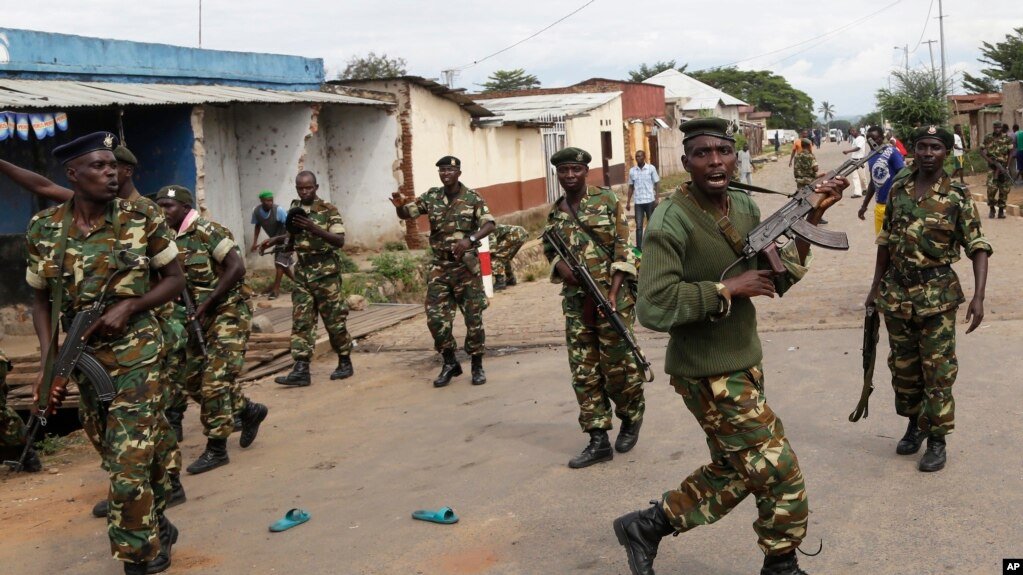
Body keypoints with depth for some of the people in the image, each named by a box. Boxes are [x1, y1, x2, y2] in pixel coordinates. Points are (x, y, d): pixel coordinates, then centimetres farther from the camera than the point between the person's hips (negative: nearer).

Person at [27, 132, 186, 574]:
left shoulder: (141, 220, -9)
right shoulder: (44, 229, -2)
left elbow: (175, 280, 0)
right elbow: (41, 300, 7)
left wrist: (128, 307, -16)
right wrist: (48, 364, -3)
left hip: (135, 355, -3)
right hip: (82, 358, 3)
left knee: (130, 466, -6)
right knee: (119, 459, 16)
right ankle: (156, 530, 37)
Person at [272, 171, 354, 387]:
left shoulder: (328, 210, -6)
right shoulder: (294, 210, 10)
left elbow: (340, 241, -16)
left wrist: (314, 228, -27)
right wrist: (279, 240, -2)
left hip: (326, 271, -5)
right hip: (302, 272, 5)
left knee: (334, 320, 3)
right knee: (301, 321, -2)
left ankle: (345, 363, 17)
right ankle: (301, 370, -5)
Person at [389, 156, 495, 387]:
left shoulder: (472, 198, -3)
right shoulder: (431, 197, 6)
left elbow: (489, 223, -12)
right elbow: (406, 214, 7)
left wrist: (470, 239, -30)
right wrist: (399, 206, -18)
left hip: (466, 265, -3)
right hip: (439, 266, 3)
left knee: (473, 317, 1)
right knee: (436, 317, 0)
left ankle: (477, 366, 14)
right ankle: (450, 363, 17)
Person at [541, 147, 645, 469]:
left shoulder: (606, 200, -2)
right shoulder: (555, 213, 11)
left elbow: (622, 248, -6)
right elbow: (550, 250, 19)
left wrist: (613, 293, -14)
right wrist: (559, 265, -5)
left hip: (612, 296, -4)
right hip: (576, 301, 4)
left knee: (618, 365, 1)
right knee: (584, 372, 3)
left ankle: (632, 418, 29)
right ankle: (598, 440, 10)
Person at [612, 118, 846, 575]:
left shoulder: (744, 206, 4)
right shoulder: (672, 220, -20)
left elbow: (779, 279, 8)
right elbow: (653, 308, -28)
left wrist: (812, 218, -1)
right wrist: (730, 287, -22)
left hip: (744, 362, 9)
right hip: (707, 373, -8)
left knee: (735, 472, 19)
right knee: (779, 473, 0)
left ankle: (647, 526, 32)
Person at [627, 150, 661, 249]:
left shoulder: (651, 168, -2)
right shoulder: (632, 170, 5)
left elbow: (657, 184, 0)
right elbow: (631, 187, 12)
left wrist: (656, 199, -9)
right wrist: (628, 202, 8)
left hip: (650, 201, -2)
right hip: (638, 202, 2)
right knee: (639, 225, -2)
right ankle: (639, 247, -2)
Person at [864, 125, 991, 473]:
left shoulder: (957, 197, -8)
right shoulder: (898, 189, 4)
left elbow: (978, 248, -9)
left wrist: (978, 297, -20)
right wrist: (876, 287, 13)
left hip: (937, 294, -4)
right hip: (896, 291, 4)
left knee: (938, 370, 0)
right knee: (903, 366, 14)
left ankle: (937, 440, 13)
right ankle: (915, 425, 33)